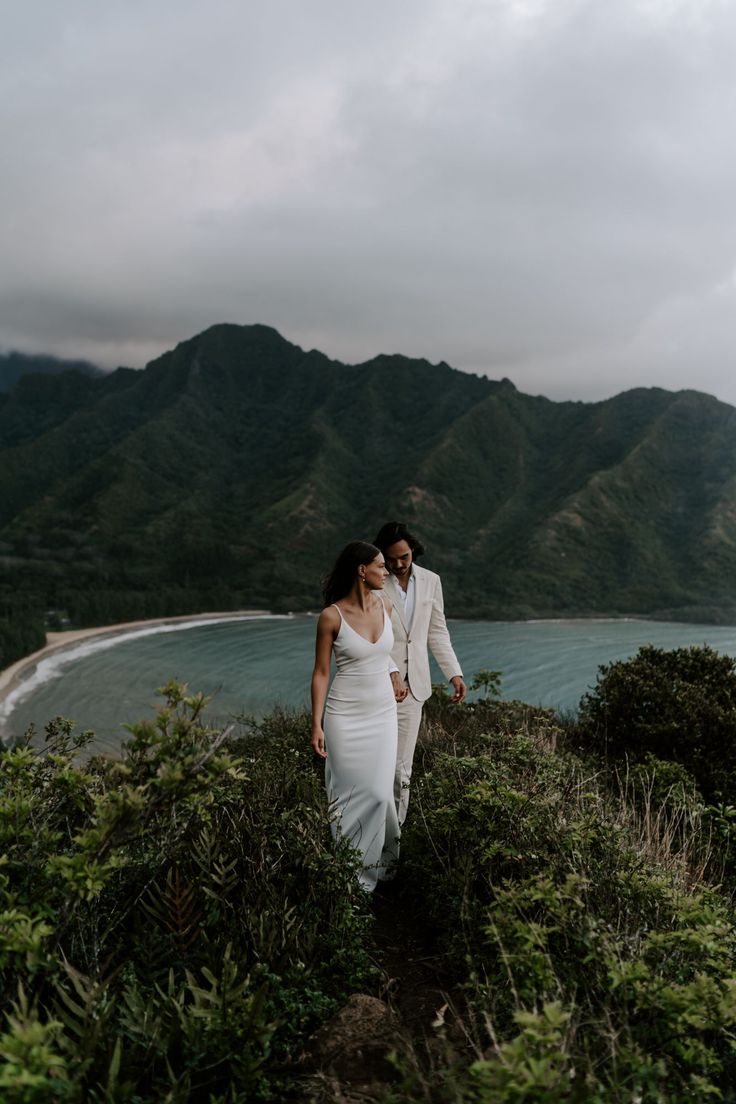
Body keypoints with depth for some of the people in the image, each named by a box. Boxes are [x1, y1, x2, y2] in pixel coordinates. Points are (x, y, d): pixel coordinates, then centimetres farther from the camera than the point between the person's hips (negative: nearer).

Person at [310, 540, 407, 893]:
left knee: (379, 791, 6)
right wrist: (317, 725, -10)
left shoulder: (385, 607, 1)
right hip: (346, 715, -4)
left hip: (383, 711, 4)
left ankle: (376, 863, 27)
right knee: (352, 792, 3)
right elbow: (321, 673, -8)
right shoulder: (331, 616, -14)